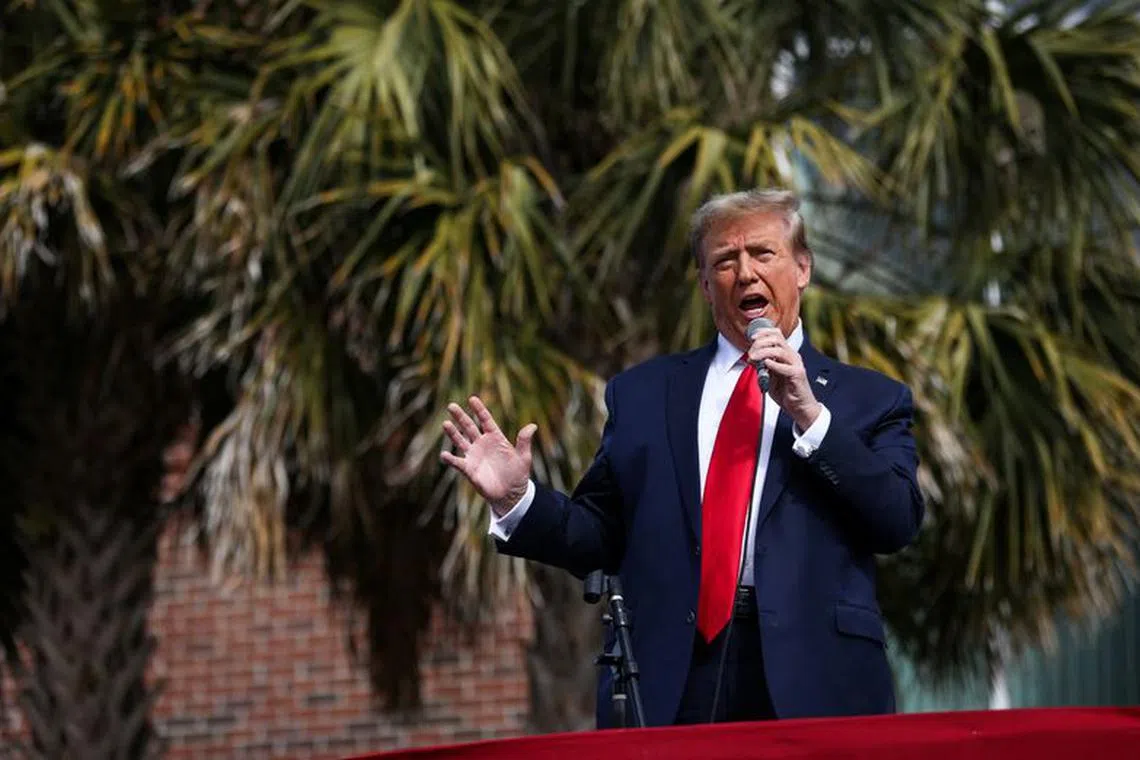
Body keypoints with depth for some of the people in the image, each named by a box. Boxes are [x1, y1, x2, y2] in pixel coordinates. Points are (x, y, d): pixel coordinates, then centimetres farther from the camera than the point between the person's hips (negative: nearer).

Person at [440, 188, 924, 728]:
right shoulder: (642, 393, 16)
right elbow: (600, 536, 14)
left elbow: (900, 523, -4)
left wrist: (810, 415, -10)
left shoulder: (871, 400, 10)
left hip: (812, 688, -1)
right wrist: (516, 501, -3)